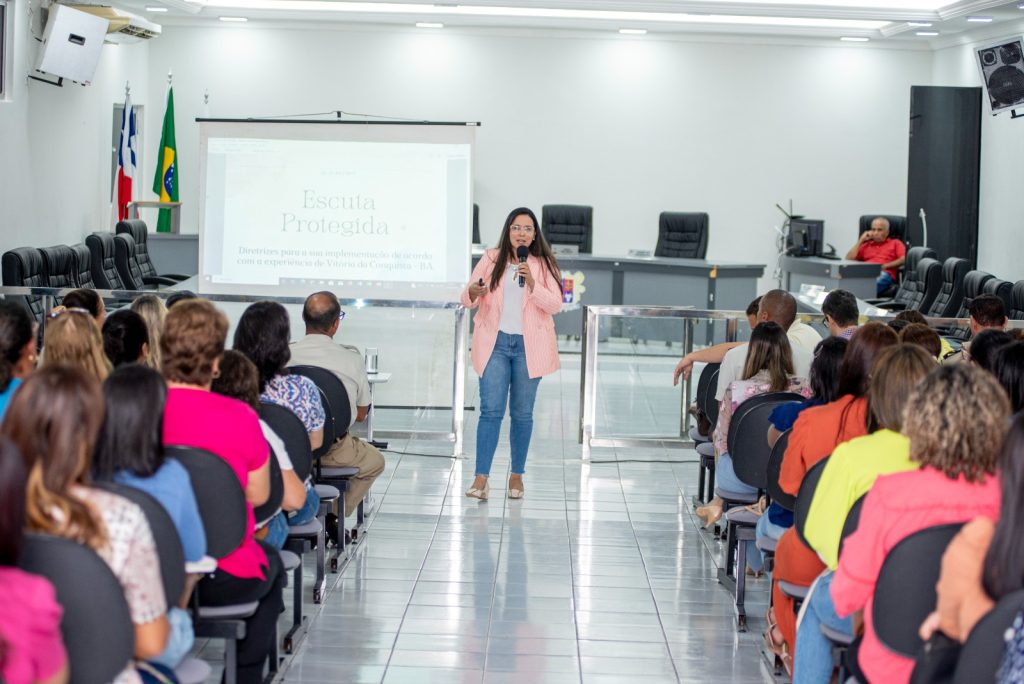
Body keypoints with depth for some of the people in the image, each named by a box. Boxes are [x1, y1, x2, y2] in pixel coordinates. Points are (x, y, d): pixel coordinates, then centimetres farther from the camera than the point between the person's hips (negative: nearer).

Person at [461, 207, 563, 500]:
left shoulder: (544, 265, 3)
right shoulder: (491, 260, 5)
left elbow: (555, 305, -7)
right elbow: (466, 300, 4)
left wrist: (532, 285, -21)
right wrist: (473, 293, -20)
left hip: (528, 347, 0)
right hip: (495, 343, 0)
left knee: (522, 412, 7)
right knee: (491, 410, -7)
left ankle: (517, 475, 17)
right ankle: (481, 478, -11)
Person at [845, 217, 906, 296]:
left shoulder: (895, 243, 25)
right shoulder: (866, 245, 33)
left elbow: (904, 259, 6)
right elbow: (848, 259, 21)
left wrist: (885, 266, -5)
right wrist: (861, 240, 21)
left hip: (884, 274, -3)